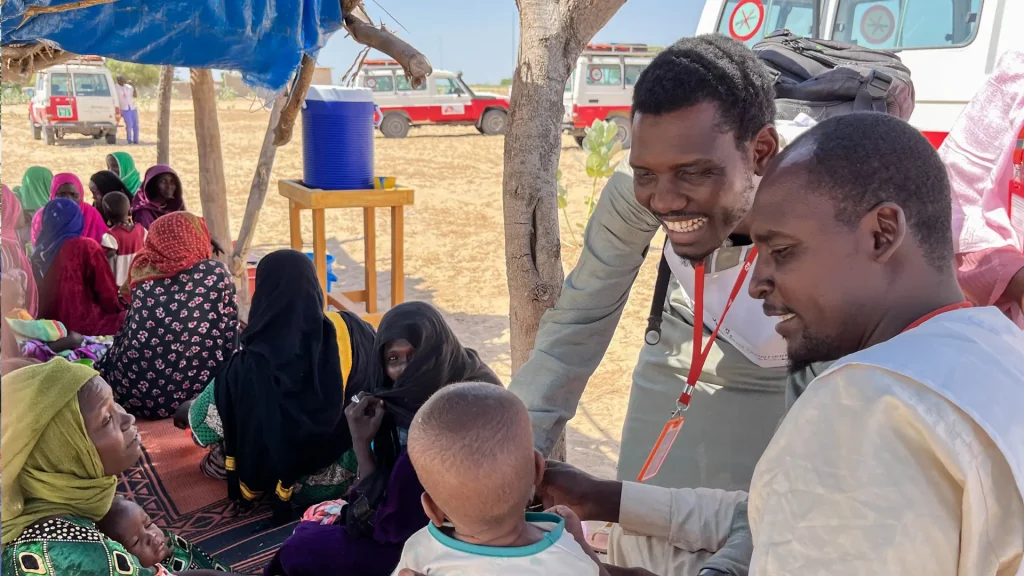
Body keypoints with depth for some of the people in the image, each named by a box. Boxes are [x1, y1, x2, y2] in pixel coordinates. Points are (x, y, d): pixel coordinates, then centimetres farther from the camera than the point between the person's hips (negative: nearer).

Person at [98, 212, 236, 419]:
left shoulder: (144, 275, 8)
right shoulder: (217, 273, 0)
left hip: (133, 391, 4)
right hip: (193, 393, -4)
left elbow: (125, 335, 18)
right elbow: (230, 338, 2)